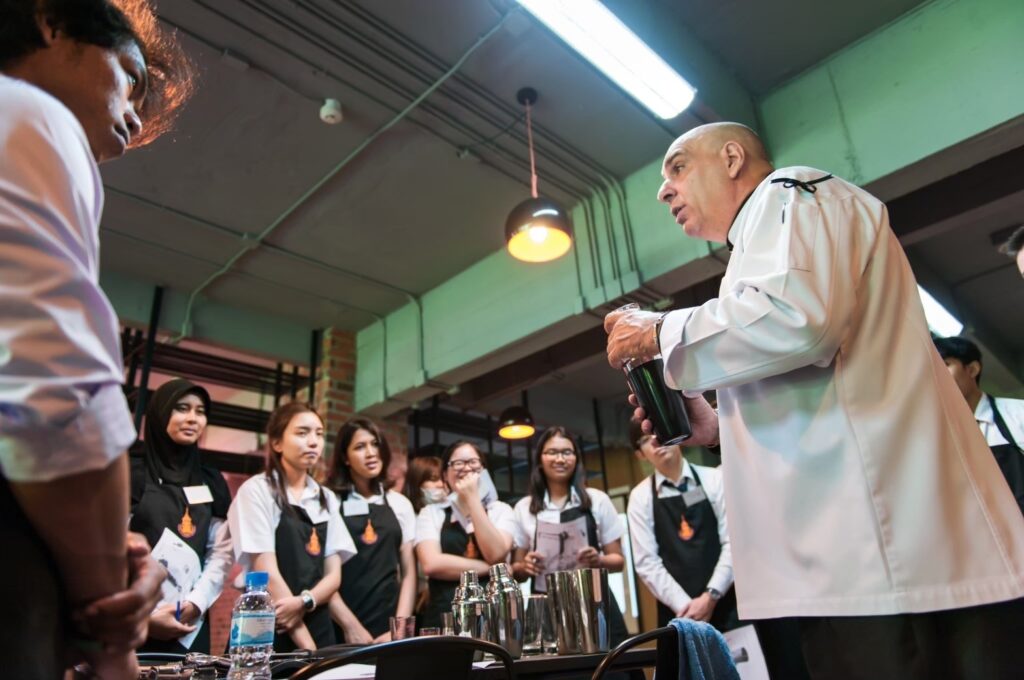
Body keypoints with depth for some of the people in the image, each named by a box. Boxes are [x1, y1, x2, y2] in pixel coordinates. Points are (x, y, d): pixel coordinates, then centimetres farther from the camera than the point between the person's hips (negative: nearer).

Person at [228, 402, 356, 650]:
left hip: (317, 628, 5)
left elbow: (334, 575, 5)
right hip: (266, 634, -4)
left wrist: (304, 602, -16)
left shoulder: (327, 499, 8)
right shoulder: (257, 490, -9)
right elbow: (268, 574, -14)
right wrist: (307, 648, -15)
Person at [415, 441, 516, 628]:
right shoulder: (431, 513, 5)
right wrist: (489, 568, -10)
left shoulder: (500, 509, 7)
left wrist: (473, 498, -10)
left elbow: (496, 555, -11)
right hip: (444, 617, -1)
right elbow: (431, 564, -11)